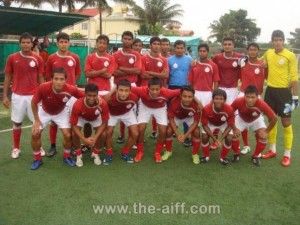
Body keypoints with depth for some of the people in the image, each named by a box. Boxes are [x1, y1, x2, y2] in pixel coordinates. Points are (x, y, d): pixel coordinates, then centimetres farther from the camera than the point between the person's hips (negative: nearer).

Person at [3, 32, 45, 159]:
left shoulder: (38, 59, 1)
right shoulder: (12, 58, 1)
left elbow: (40, 79, 6)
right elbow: (7, 78, 6)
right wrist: (5, 96, 1)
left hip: (34, 95, 0)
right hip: (17, 96, 0)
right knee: (16, 122, 8)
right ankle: (16, 148, 24)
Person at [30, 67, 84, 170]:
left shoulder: (71, 89, -36)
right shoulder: (43, 88, -37)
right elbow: (34, 103, -18)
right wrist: (36, 120, -12)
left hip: (61, 112, 0)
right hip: (44, 111, 0)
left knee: (67, 135, -8)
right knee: (35, 134, -6)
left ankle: (67, 156, 20)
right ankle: (37, 159, 17)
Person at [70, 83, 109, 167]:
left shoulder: (103, 103, -39)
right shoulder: (78, 104, -41)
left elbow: (104, 123, -25)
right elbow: (73, 125, -30)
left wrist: (95, 137, -34)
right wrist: (84, 139, -38)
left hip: (96, 118, 1)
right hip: (81, 118, -1)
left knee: (103, 134, -18)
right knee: (74, 133, -23)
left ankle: (95, 153, 11)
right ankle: (78, 155, 5)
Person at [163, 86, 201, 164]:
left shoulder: (196, 104, -37)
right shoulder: (174, 102, -38)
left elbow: (195, 122, -24)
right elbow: (171, 118, -23)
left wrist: (185, 135, -32)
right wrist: (177, 134, -30)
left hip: (190, 117, 0)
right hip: (177, 117, 0)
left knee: (196, 132, -19)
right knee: (168, 131, -17)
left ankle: (195, 154, 5)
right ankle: (168, 151, 10)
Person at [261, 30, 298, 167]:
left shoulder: (290, 56, -9)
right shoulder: (268, 53, 5)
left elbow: (294, 77, -9)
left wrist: (295, 96, -11)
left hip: (284, 92, -5)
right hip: (270, 90, 5)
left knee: (286, 123, 0)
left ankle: (287, 155, 12)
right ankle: (272, 150, 27)